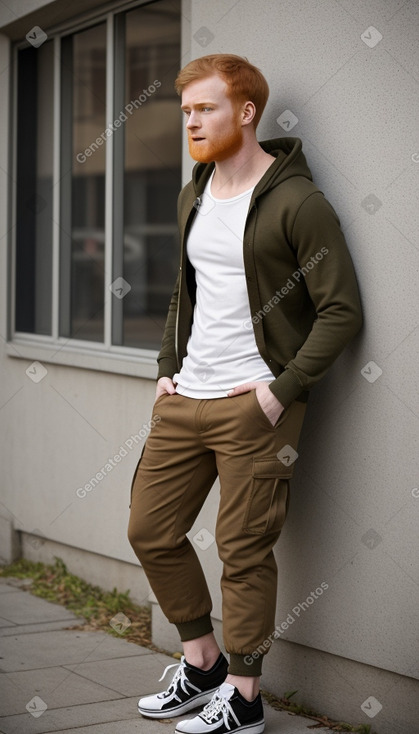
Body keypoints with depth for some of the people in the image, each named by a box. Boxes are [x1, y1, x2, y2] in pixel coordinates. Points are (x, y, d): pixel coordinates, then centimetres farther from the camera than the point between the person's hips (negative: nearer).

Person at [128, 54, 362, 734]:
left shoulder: (296, 203, -11)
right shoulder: (193, 197, 13)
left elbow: (342, 311, -13)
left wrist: (282, 391, -17)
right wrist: (168, 367, 14)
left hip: (254, 405, -8)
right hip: (184, 399, 8)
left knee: (244, 550, -2)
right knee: (150, 530, 11)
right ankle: (203, 664, 27)